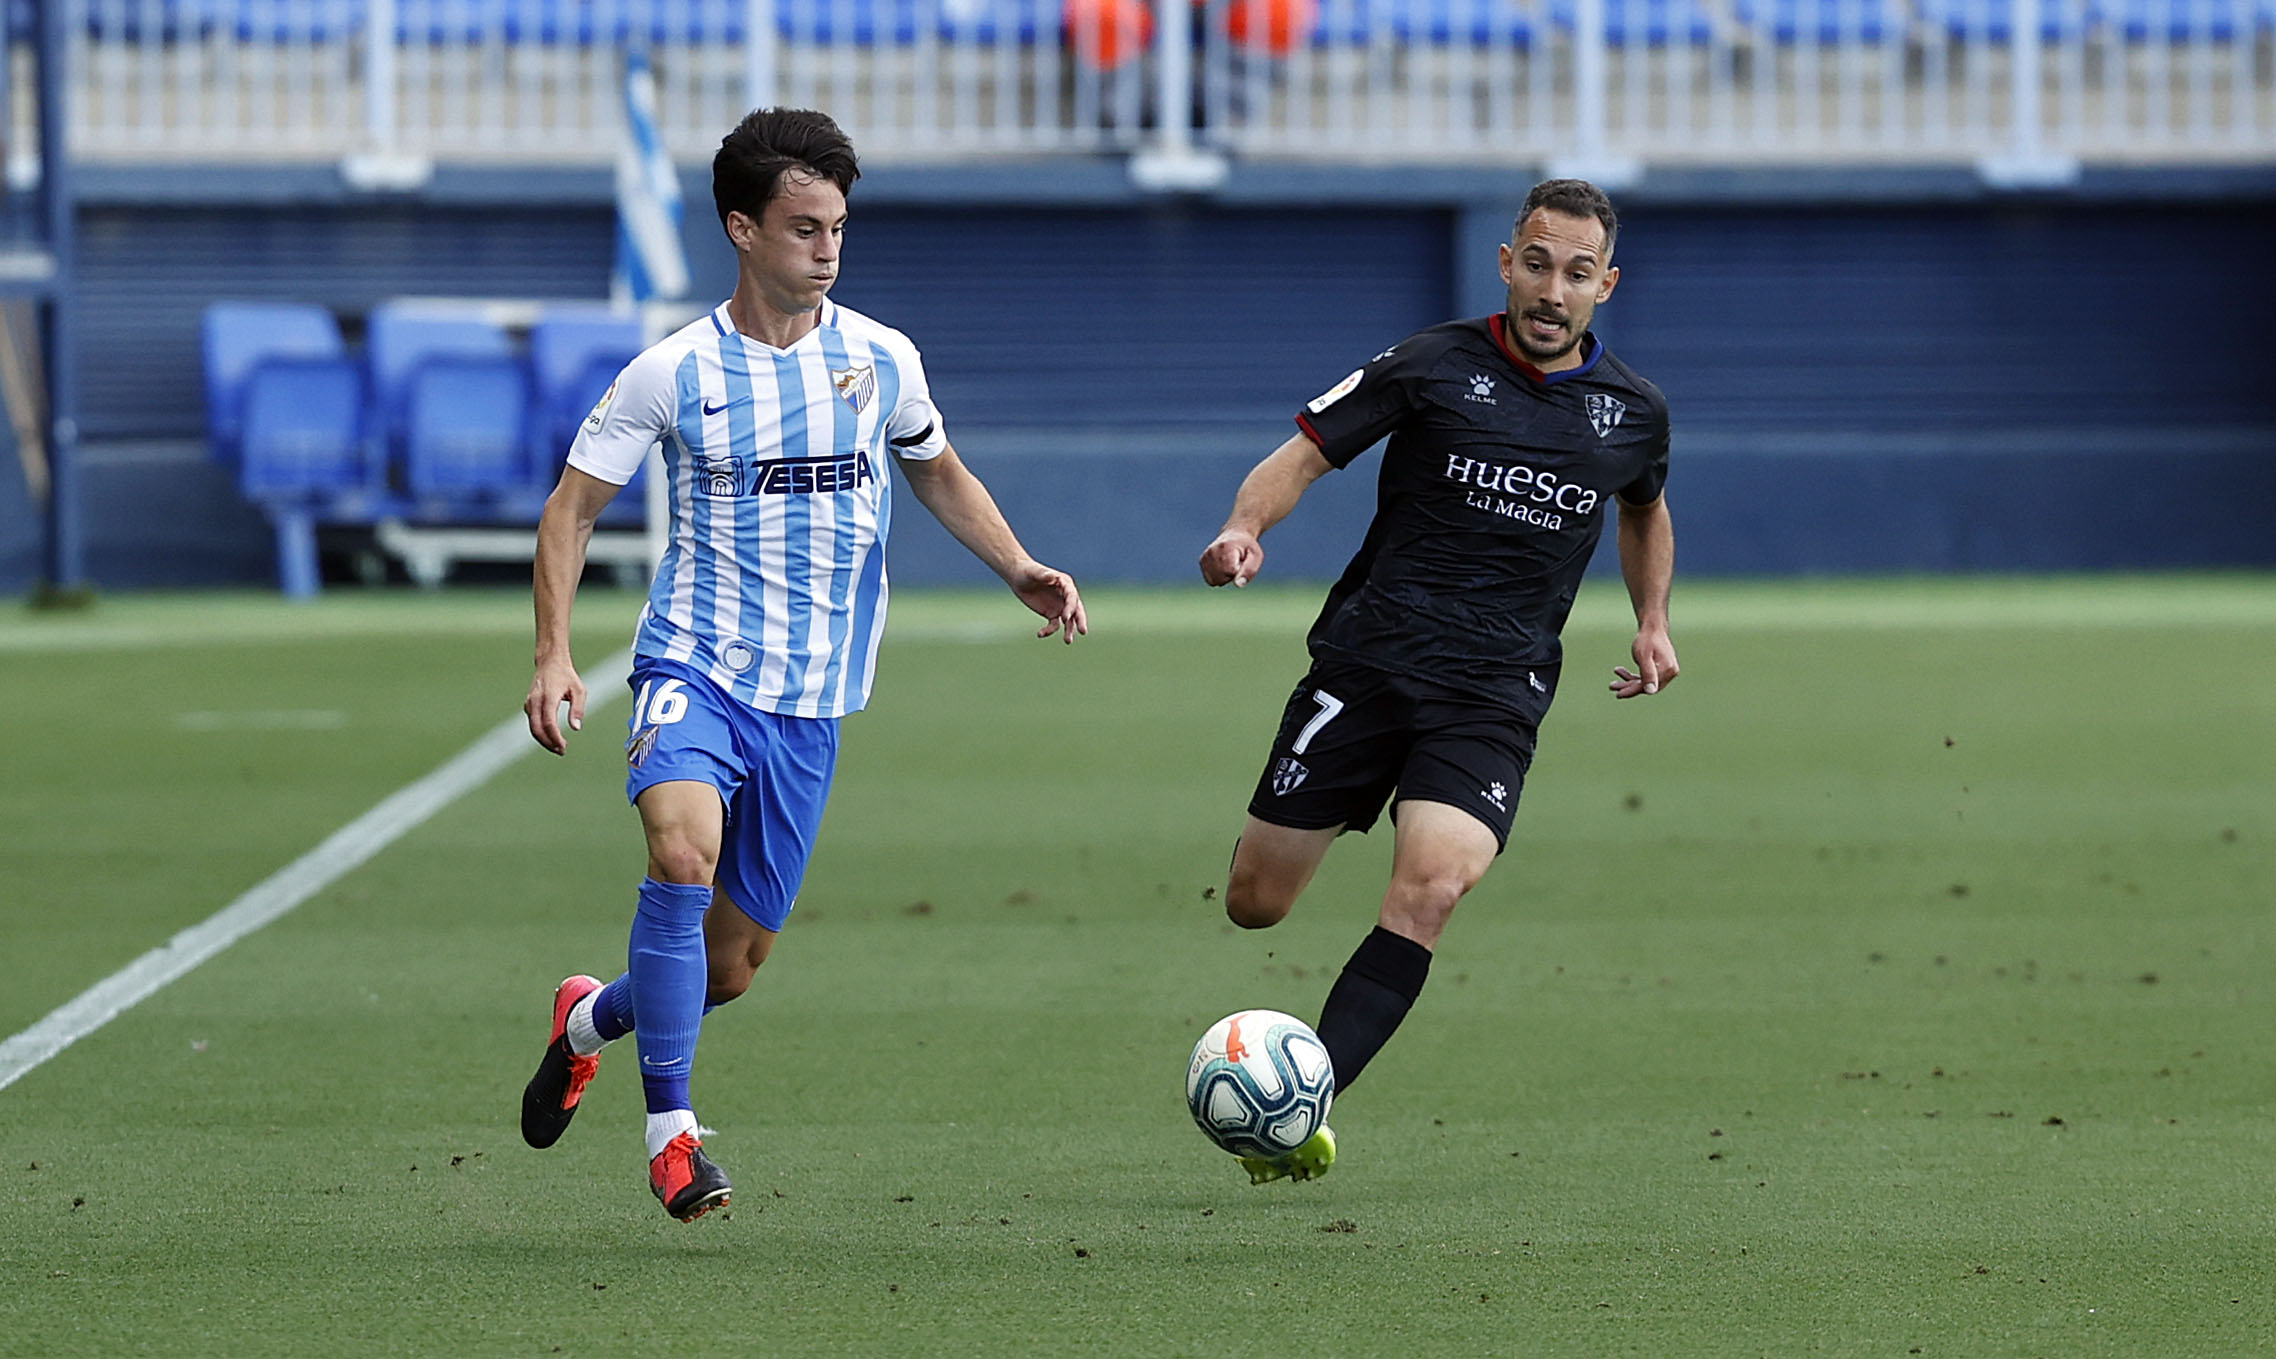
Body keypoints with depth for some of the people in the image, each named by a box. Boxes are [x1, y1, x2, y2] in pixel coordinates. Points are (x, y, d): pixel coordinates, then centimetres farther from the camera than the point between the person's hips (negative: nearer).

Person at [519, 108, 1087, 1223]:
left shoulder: (881, 359, 4)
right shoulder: (673, 374, -4)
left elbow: (939, 474, 22)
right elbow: (572, 507, 3)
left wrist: (1020, 570, 6)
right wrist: (554, 655, -9)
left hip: (809, 700, 3)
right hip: (695, 667, -3)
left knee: (733, 963, 6)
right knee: (684, 849, -33)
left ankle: (588, 1021, 40)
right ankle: (670, 1130, -24)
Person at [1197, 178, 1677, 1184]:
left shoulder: (1631, 412, 8)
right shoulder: (1436, 366, -2)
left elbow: (1645, 508, 31)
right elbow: (1302, 455, -2)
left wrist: (1653, 623, 20)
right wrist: (1246, 526, -21)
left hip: (1496, 693, 1)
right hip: (1367, 658, -1)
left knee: (1430, 889, -25)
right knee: (1254, 905, 0)